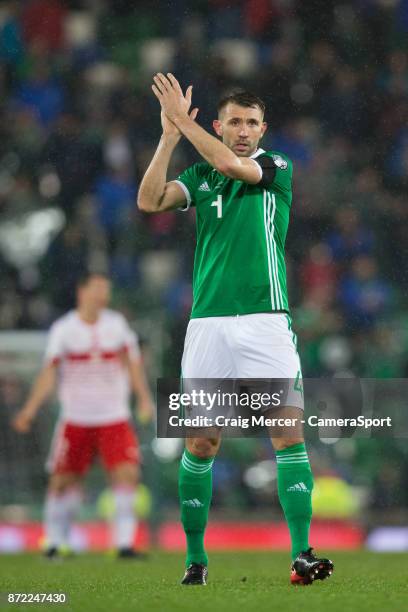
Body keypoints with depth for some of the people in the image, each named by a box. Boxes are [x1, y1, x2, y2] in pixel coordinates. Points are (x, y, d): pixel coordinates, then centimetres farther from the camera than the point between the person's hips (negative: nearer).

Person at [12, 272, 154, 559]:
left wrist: (144, 398, 1)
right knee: (63, 481, 0)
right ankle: (55, 542, 17)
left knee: (128, 473, -15)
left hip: (114, 417, 1)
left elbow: (132, 362, 11)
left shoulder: (116, 324, 3)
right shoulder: (63, 329, -4)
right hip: (76, 419, -1)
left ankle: (124, 543, -13)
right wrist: (30, 409, -13)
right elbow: (50, 371, -5)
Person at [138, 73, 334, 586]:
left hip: (266, 321, -2)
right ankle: (195, 557, 13)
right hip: (208, 323, 2)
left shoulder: (277, 168, 4)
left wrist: (183, 120, -7)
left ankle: (301, 556, -12)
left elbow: (231, 164, -14)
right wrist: (169, 136, -6)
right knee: (200, 443, 2)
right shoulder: (201, 176, 13)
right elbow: (149, 200, -1)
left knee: (289, 433, -10)